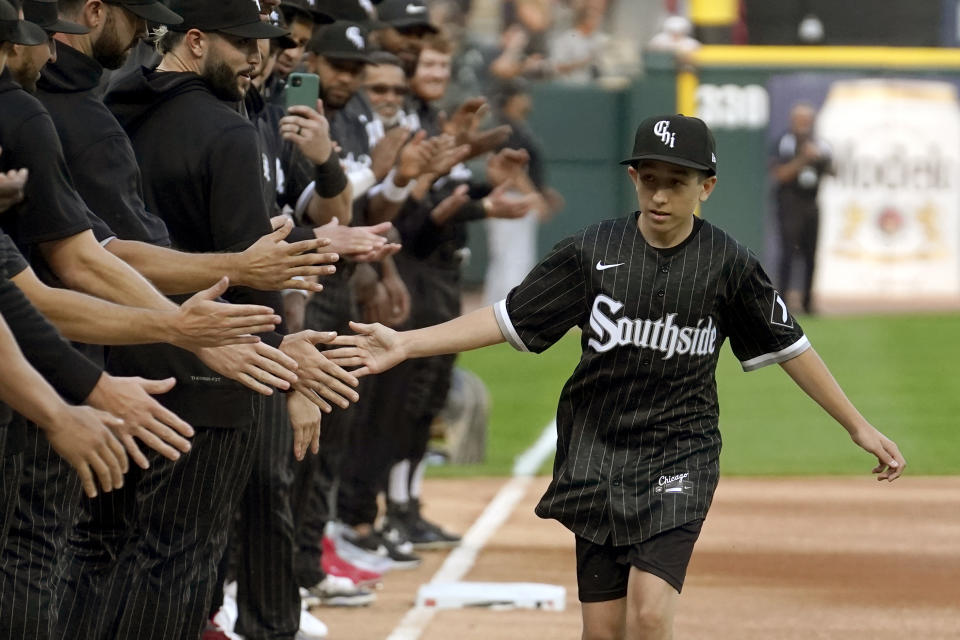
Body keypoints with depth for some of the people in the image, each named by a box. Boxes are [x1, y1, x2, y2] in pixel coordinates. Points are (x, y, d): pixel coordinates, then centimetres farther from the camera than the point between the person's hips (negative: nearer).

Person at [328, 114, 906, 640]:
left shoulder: (728, 265, -5)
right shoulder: (593, 251, -3)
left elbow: (787, 346, 5)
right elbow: (508, 319, -2)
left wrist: (858, 426, 7)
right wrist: (406, 345, -11)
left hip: (680, 460, -2)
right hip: (598, 456, 2)